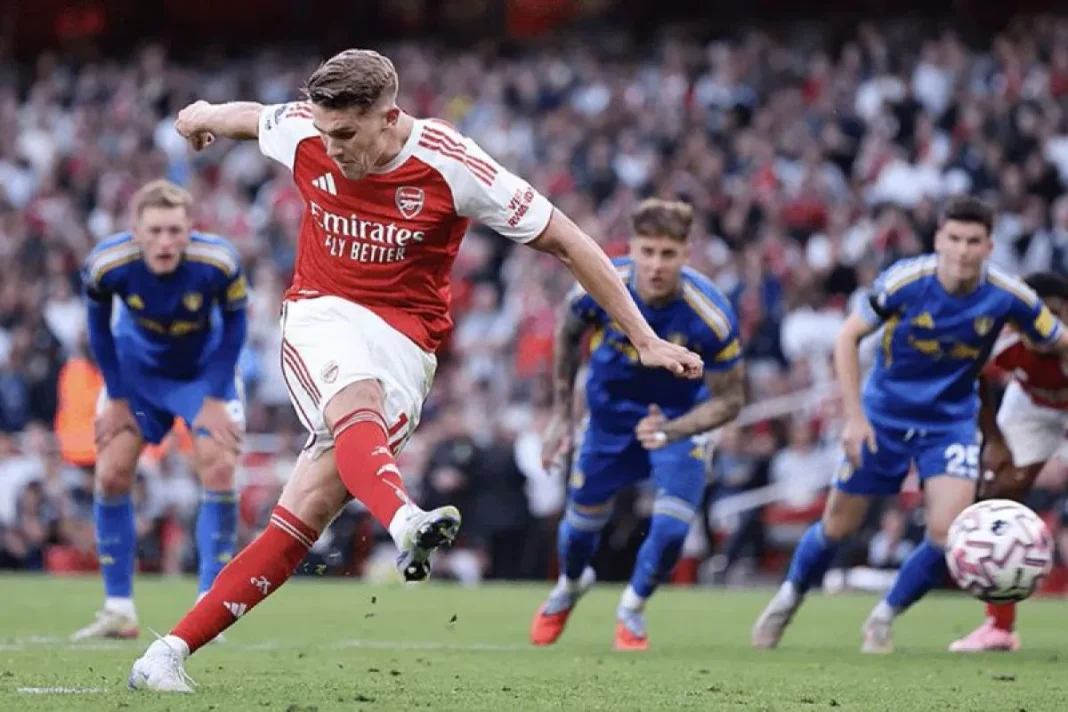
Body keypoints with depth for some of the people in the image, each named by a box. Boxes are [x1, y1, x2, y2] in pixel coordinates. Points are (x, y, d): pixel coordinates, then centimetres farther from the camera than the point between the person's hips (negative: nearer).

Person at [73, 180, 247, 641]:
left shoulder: (219, 263, -32)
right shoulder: (105, 265, -29)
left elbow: (234, 325, -13)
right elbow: (99, 328, -8)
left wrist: (214, 400, -15)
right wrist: (116, 398, -7)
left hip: (206, 368, -1)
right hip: (137, 369, 1)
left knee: (219, 471, -16)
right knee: (111, 476, -5)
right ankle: (119, 611, 6)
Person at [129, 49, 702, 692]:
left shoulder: (453, 166, -15)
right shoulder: (304, 134, -5)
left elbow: (566, 241, -8)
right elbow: (250, 116, 21)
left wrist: (645, 340, -8)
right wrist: (207, 116, 45)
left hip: (404, 338, -2)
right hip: (321, 314, 2)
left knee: (307, 510, -17)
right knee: (356, 402, -36)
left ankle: (173, 650, -15)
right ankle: (406, 523, -66)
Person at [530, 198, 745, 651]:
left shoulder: (711, 317, -34)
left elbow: (729, 400, -21)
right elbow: (568, 334, -3)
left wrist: (672, 430, -37)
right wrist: (562, 415, 2)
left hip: (678, 417, -2)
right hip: (610, 414, 2)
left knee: (671, 528, -17)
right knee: (581, 524, 13)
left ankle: (632, 611, 15)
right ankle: (569, 587, 50)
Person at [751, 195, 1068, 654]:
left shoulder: (1007, 297, -18)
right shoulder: (904, 281, -21)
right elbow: (848, 337, -10)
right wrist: (854, 415, -14)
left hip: (951, 422, 1)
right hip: (885, 415, -1)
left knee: (947, 533, -17)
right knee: (839, 526, 7)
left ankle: (883, 619, 9)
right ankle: (788, 600, 37)